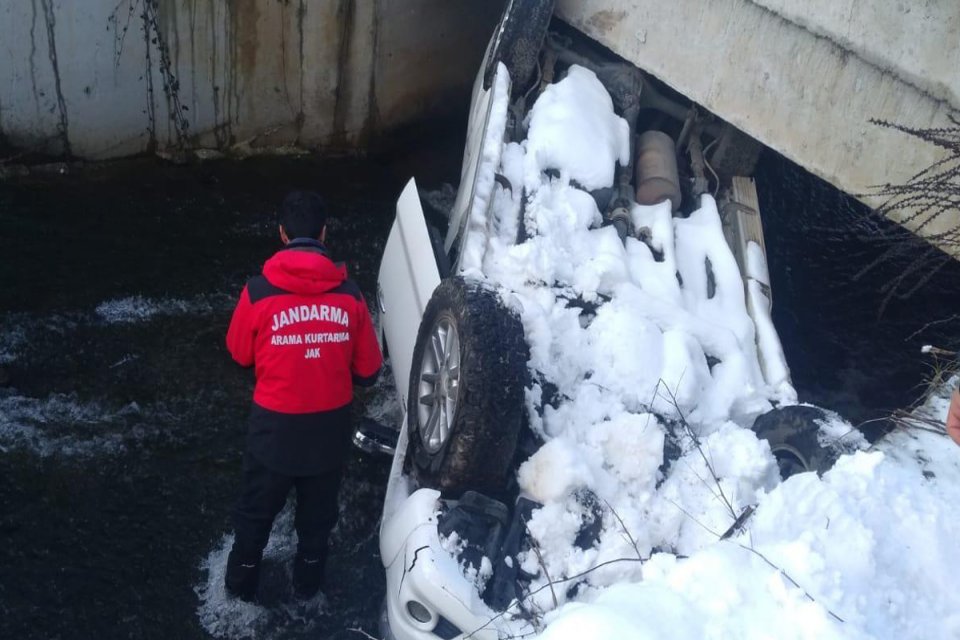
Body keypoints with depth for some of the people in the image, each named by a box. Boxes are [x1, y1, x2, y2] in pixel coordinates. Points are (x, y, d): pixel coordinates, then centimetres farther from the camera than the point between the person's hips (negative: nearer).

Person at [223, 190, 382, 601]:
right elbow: (369, 370, -5)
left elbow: (240, 354, -2)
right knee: (318, 512, 24)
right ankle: (307, 584, 43)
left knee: (257, 510, 23)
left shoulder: (259, 291, -18)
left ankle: (241, 584, 42)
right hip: (329, 425, 1)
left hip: (276, 425, -1)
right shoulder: (349, 294, -13)